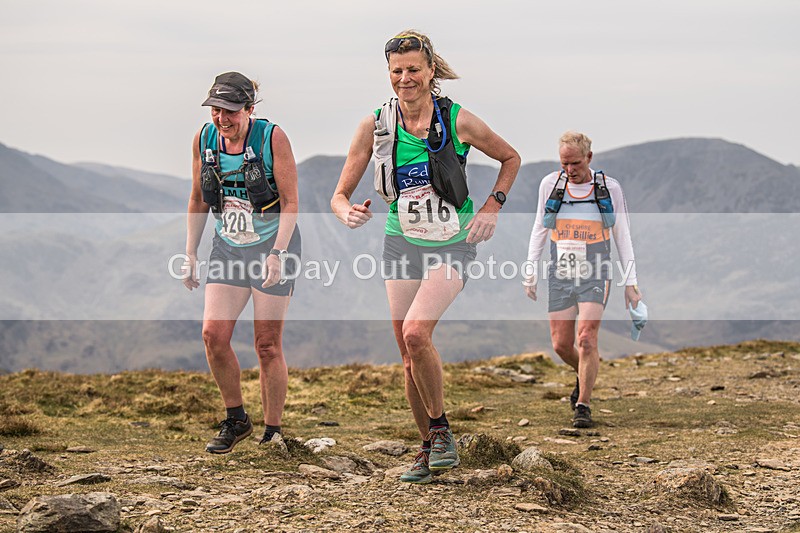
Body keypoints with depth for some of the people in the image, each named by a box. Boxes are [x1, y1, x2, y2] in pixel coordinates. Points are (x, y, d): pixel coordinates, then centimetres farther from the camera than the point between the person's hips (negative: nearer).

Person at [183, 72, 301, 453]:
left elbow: (290, 202, -11)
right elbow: (198, 200, 11)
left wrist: (277, 253, -21)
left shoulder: (272, 138, -13)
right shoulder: (204, 139, 0)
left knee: (268, 344, -4)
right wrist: (190, 255, 8)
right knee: (213, 334, -10)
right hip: (228, 247, 4)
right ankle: (236, 420, 9)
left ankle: (273, 433, 8)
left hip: (273, 247, -4)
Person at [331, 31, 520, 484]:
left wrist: (491, 209, -3)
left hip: (453, 244, -3)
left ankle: (441, 428, -3)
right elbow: (340, 195, 0)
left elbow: (511, 159, 8)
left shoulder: (458, 120, -10)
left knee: (416, 332, -24)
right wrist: (348, 213, -23)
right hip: (403, 244, 3)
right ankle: (430, 450, 21)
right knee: (410, 357, 3)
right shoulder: (376, 126, -4)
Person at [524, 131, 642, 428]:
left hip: (595, 276, -3)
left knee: (586, 340, -15)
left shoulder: (609, 188, -2)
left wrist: (630, 282, 1)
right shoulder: (550, 184, 2)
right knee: (561, 345, 4)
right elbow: (540, 230, 14)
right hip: (560, 275, 3)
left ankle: (583, 405, -4)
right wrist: (531, 271, 11)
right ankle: (585, 376, 36)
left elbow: (622, 236, 4)